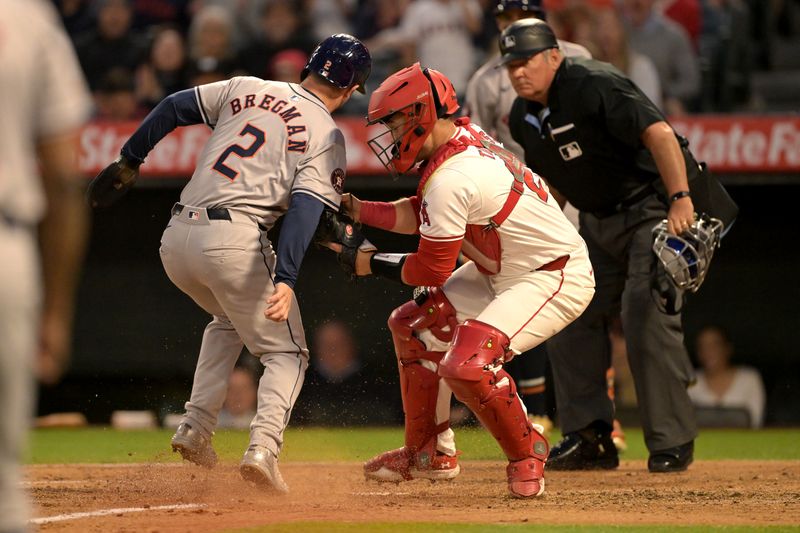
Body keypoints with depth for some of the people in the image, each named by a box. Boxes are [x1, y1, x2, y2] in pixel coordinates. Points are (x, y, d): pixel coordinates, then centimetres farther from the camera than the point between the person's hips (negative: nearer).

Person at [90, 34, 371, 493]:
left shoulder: (247, 89, 17)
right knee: (286, 351, 10)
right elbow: (305, 207, -12)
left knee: (230, 319, 33)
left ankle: (196, 428, 19)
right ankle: (263, 448, -14)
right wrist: (285, 278, -23)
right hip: (234, 240, -6)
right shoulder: (328, 136, 2)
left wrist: (128, 161, 21)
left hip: (176, 237, 6)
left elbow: (174, 107, 14)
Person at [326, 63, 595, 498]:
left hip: (555, 280, -11)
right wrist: (356, 209, 5)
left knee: (467, 365, -27)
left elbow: (432, 269, -17)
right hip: (503, 272, 11)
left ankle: (526, 452, -3)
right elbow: (417, 215, 14)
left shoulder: (449, 178, -26)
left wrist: (371, 264, -3)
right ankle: (431, 453, 25)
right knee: (413, 325, 15)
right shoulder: (464, 136, 2)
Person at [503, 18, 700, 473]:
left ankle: (672, 441, -11)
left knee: (647, 316, -18)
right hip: (599, 222, 9)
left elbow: (659, 133, -33)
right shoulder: (524, 117, 3)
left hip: (654, 208, -9)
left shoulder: (595, 86, -23)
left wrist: (681, 199, -41)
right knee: (571, 317, 3)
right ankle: (589, 438, 11)